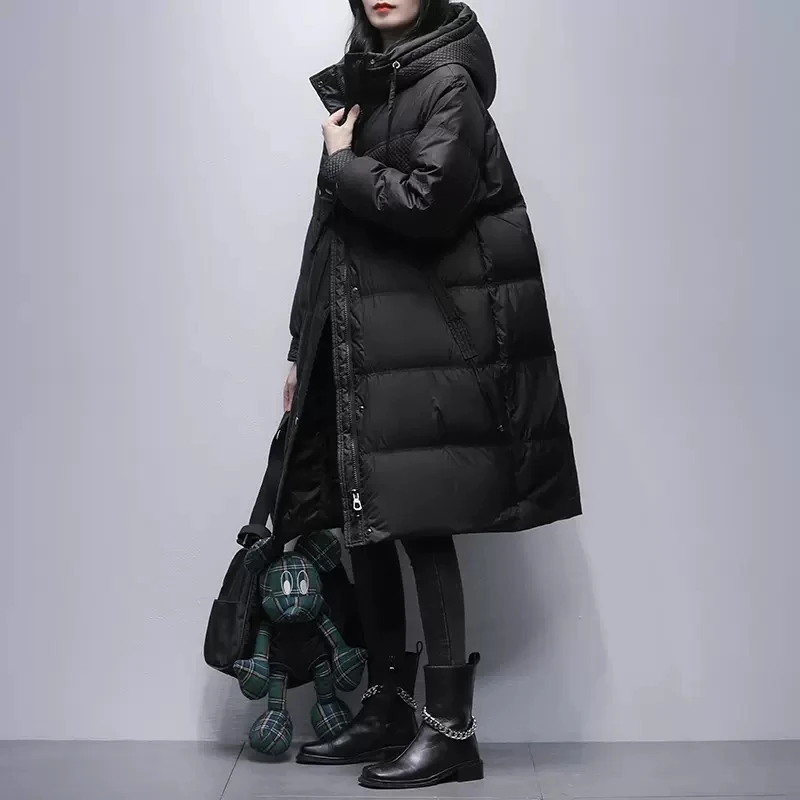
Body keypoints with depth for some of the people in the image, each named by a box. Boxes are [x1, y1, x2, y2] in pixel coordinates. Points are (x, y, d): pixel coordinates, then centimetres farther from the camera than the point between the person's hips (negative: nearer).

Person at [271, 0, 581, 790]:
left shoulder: (448, 80, -5)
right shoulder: (357, 84, 16)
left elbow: (426, 203, -18)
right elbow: (330, 229, 16)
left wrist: (341, 162, -3)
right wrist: (303, 349, 15)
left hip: (426, 334, -7)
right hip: (360, 338, 7)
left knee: (420, 524, -6)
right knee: (363, 523, 9)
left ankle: (451, 727, 5)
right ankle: (387, 707, 22)